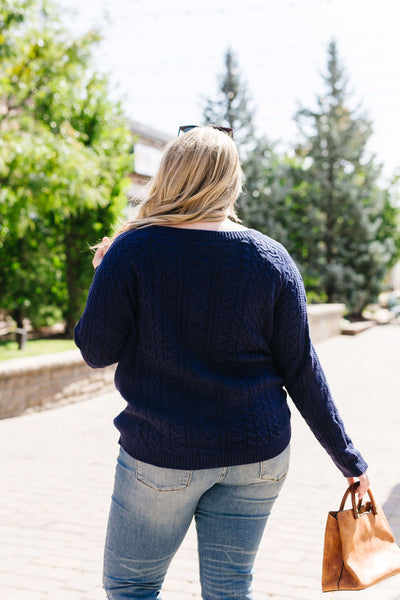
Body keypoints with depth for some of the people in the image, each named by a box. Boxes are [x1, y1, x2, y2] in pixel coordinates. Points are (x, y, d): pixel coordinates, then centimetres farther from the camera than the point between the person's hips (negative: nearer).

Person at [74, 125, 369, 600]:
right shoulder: (271, 257, -3)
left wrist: (104, 274, 9)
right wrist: (347, 456, 7)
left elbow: (96, 352, -6)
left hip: (162, 454, -3)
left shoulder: (132, 250, -12)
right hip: (258, 454, 4)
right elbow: (300, 370, -2)